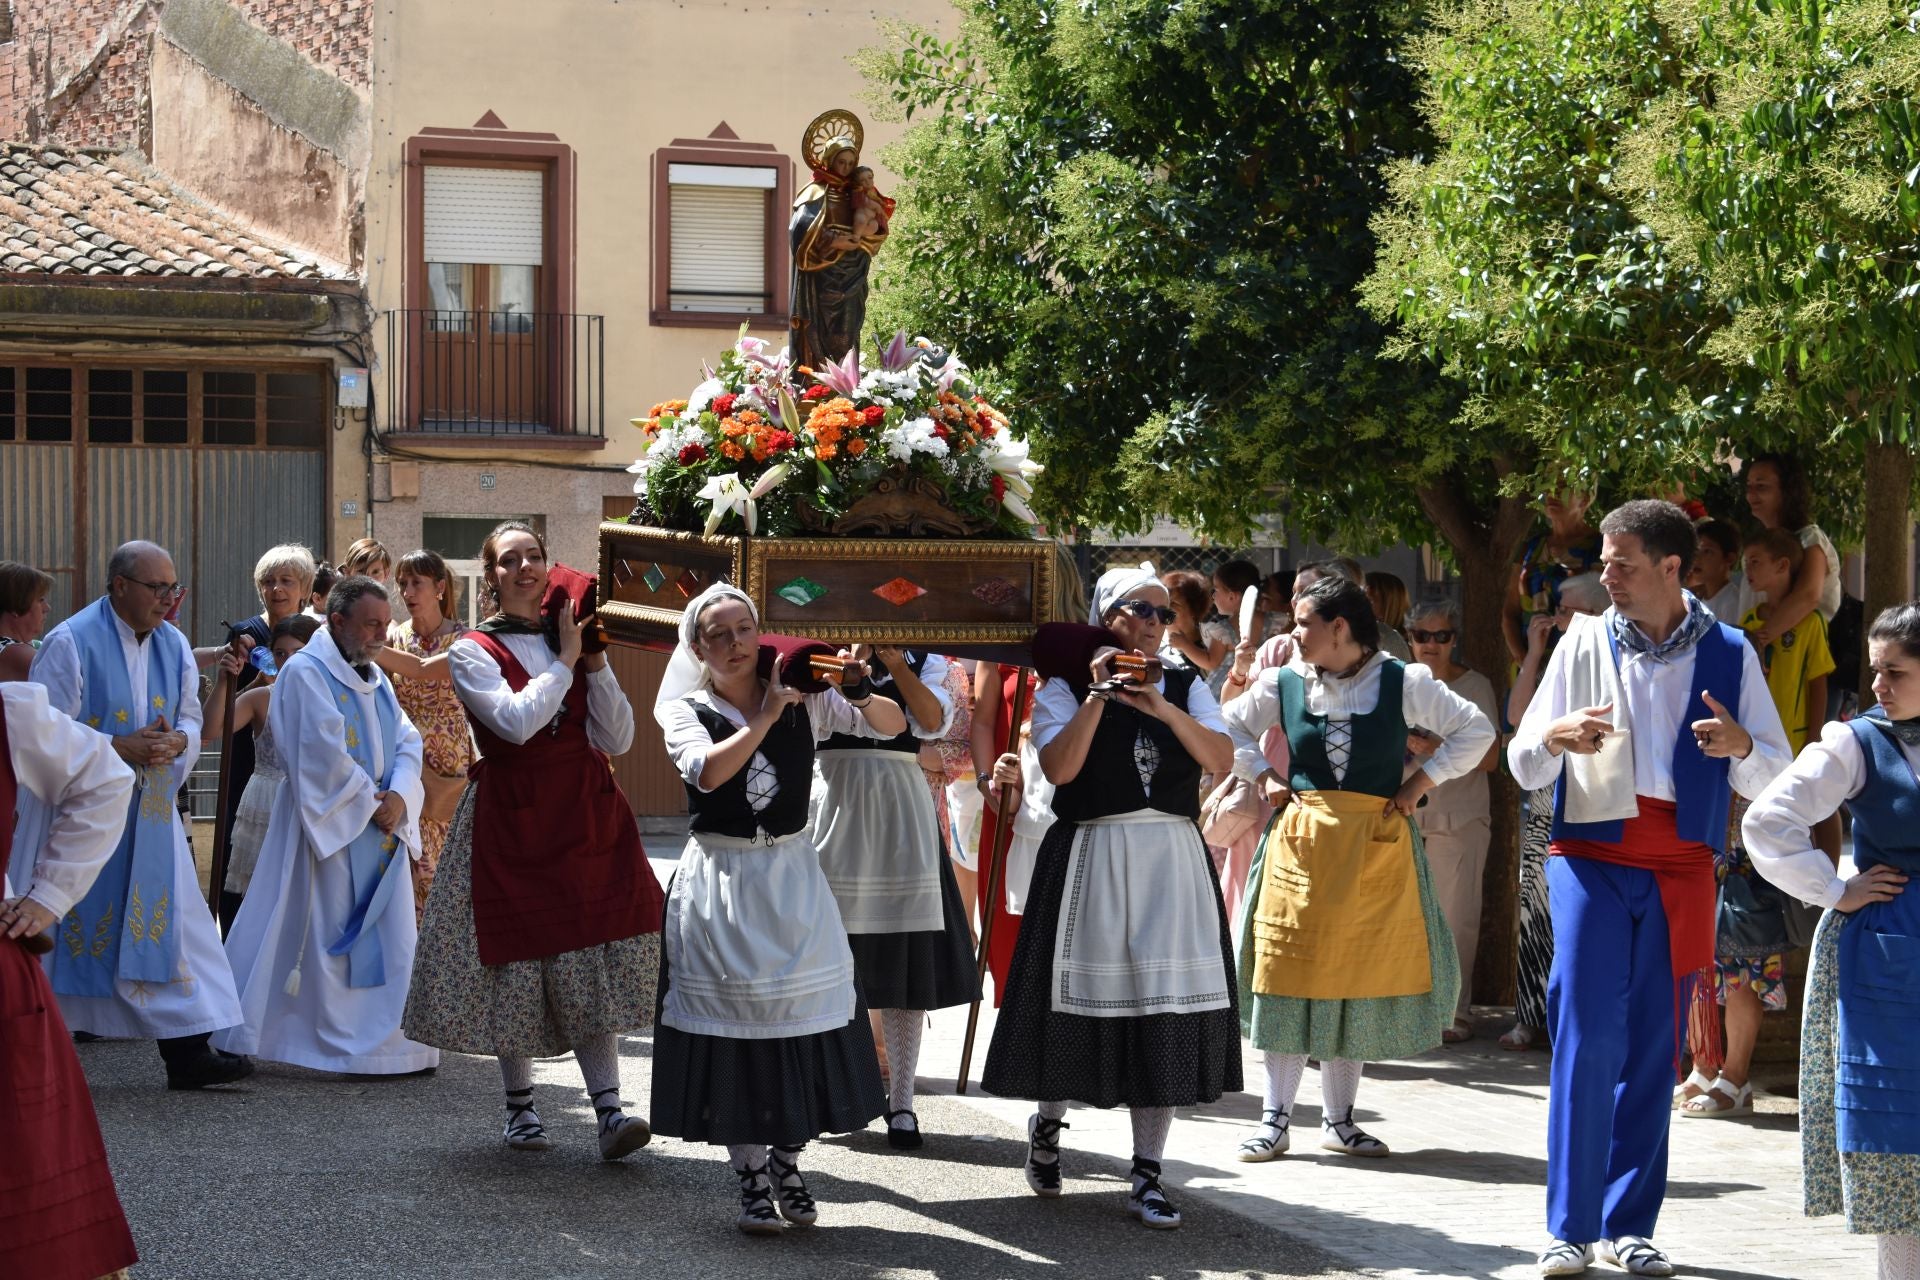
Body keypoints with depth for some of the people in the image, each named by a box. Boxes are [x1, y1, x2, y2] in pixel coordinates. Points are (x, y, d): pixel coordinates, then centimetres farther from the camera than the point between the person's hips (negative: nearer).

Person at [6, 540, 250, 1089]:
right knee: (58, 933, 1)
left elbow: (191, 719, 13)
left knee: (168, 927, 1)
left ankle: (187, 1053, 3)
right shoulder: (70, 643, -12)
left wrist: (175, 741, -11)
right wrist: (122, 747, -20)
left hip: (147, 814, 5)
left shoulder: (173, 644, 7)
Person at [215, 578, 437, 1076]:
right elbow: (325, 754, -17)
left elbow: (406, 741, 8)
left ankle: (375, 1038, 12)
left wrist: (399, 796, -10)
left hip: (379, 827, 8)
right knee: (327, 934, -4)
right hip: (328, 827, -8)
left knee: (386, 936, 6)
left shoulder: (375, 679, 16)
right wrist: (370, 802, -13)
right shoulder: (306, 673, -9)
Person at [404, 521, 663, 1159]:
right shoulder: (473, 652, -1)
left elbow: (617, 740, 4)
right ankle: (520, 1107, 16)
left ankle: (609, 1109, -8)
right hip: (512, 815, -3)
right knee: (516, 959, 1)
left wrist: (595, 662, -6)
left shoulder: (569, 638, 12)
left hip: (586, 814, 3)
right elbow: (517, 721, -19)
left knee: (592, 967, -3)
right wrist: (566, 661, -10)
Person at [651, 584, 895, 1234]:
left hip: (792, 876, 2)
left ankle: (787, 1165, 18)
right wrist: (767, 716, -17)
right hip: (720, 881, -2)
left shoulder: (803, 702, 4)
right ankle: (752, 1180, 8)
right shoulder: (685, 712, -1)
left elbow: (893, 725, 2)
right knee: (732, 1021, -1)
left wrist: (860, 694, -18)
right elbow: (709, 771, -20)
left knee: (802, 1013, 1)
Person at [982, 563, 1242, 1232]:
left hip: (1172, 859, 2)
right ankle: (1048, 1121, 32)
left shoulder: (1186, 686, 12)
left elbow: (1221, 759, -2)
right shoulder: (1065, 688, 2)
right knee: (1082, 993, 2)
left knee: (1164, 1003, -3)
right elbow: (1059, 767, -13)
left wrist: (1164, 710, -12)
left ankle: (1147, 1174, 2)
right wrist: (1097, 697, -15)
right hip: (1090, 857, -2)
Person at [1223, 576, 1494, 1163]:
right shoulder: (1285, 684, 4)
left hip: (1378, 846, -1)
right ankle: (1275, 1119, 6)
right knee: (1291, 974, -1)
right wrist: (1263, 775, 5)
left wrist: (1419, 783, -3)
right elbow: (1228, 727, 19)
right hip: (1300, 844, 1)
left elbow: (1476, 730, 3)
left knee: (1362, 979, 3)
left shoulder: (1402, 683, -2)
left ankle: (1338, 1119, 14)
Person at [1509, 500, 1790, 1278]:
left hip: (1680, 870, 1)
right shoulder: (1585, 644, 3)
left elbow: (1771, 779, 3)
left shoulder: (1727, 654, 4)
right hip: (1591, 859, -1)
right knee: (1587, 1038, -9)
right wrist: (1555, 738, -17)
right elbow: (1523, 766, 5)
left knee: (1653, 1049, 4)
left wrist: (1741, 745, -18)